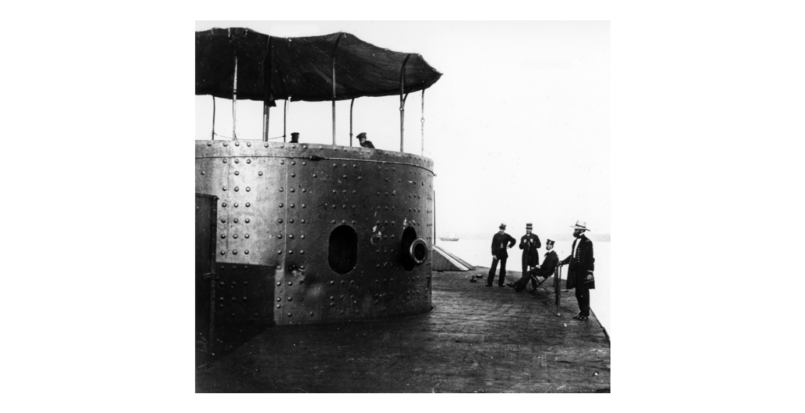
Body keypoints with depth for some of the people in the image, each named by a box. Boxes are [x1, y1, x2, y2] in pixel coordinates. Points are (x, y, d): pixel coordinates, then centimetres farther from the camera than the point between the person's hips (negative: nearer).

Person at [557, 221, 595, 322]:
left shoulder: (587, 242, -12)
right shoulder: (576, 241, 12)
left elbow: (590, 258, -14)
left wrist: (589, 272, -17)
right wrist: (563, 262, 12)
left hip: (583, 272, -8)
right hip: (576, 271, 8)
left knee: (584, 293, -1)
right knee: (578, 293, 12)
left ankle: (585, 314, 7)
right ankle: (582, 313, 22)